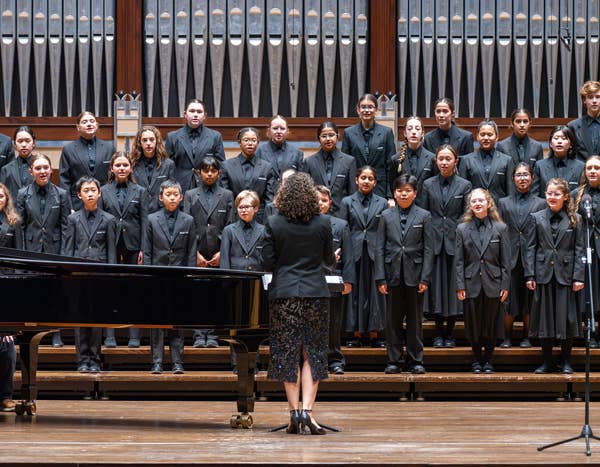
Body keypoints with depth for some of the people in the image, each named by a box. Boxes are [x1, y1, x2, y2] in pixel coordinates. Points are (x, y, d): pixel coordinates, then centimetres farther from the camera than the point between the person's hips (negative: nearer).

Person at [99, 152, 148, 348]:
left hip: (132, 246, 0)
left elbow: (144, 221, 5)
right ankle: (109, 335, 4)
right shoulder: (104, 192, 8)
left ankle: (134, 336, 5)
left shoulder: (139, 192, 8)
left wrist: (143, 249, -4)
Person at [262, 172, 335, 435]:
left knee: (287, 353, 7)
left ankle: (294, 411, 3)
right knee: (312, 353, 6)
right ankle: (307, 409, -5)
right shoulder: (322, 224, -3)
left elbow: (268, 263, -3)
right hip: (315, 293, 0)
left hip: (283, 294, 0)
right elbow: (329, 260, 8)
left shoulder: (274, 224, -4)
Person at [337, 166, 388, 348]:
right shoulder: (347, 202, 6)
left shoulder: (382, 203, 8)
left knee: (375, 293, 2)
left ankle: (373, 334, 8)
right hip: (354, 254, 0)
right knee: (355, 293, 2)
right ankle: (357, 334, 9)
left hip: (375, 254, 0)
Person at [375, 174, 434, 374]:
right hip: (393, 275, 1)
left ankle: (415, 361, 11)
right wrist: (380, 278, -3)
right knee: (393, 320, 5)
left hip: (414, 275, -1)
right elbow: (380, 248, 4)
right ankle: (394, 360, 12)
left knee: (415, 320, 5)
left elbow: (428, 249, 0)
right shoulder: (386, 216, 7)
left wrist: (425, 278, -7)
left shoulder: (424, 216, 3)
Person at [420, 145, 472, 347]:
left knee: (453, 285, 1)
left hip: (455, 242, -1)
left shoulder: (464, 185, 3)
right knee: (436, 284, 2)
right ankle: (439, 333, 11)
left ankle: (450, 333, 10)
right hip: (434, 242, 1)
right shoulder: (428, 185, 7)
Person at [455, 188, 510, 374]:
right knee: (473, 324, 3)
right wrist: (460, 286, -3)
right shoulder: (462, 229, 5)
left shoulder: (500, 228, 3)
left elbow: (506, 260, 2)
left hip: (493, 283, -1)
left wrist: (505, 285, -3)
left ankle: (488, 359, 17)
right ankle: (476, 360, 19)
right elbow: (459, 261, 4)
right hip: (472, 284, 1)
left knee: (490, 324, 3)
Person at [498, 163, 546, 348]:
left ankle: (526, 337, 13)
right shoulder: (504, 203, 11)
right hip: (510, 259, 1)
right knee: (509, 300, -1)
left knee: (529, 300, 3)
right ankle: (507, 338, 10)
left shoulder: (541, 204, 8)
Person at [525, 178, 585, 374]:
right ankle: (547, 361, 13)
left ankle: (565, 361, 13)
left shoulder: (575, 219, 4)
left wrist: (578, 277, -6)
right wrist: (529, 275, -3)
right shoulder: (537, 218, 6)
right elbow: (531, 248, 5)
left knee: (567, 318, 2)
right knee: (544, 318, 4)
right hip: (544, 275, 1)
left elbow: (579, 250, 1)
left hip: (566, 275, -1)